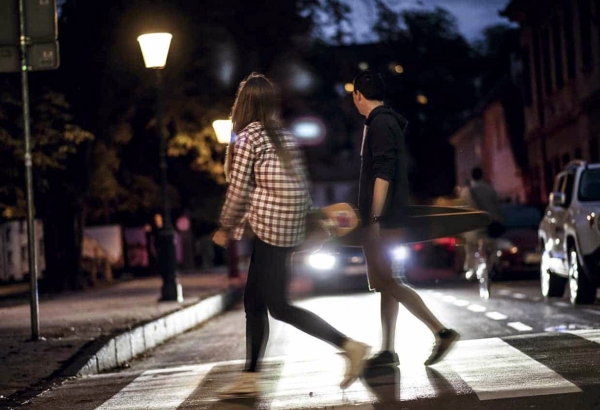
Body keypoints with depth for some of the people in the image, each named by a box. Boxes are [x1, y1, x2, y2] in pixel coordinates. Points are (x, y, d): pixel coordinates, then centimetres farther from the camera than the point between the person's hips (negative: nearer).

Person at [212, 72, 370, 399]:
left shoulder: (247, 138, -9)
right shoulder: (284, 136, 12)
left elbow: (238, 191, -9)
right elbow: (301, 187, 12)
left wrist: (225, 228, 5)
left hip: (269, 229, -8)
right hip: (292, 226, 9)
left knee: (278, 307, -5)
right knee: (253, 301, 12)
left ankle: (349, 346, -10)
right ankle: (249, 378, 12)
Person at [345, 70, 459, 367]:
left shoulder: (380, 124, -13)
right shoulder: (388, 122, 19)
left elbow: (383, 174, -21)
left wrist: (374, 219, -24)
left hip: (382, 219, -10)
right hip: (385, 220, 10)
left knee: (388, 283, -12)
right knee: (386, 283, 10)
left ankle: (441, 332, -15)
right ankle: (387, 350, 12)